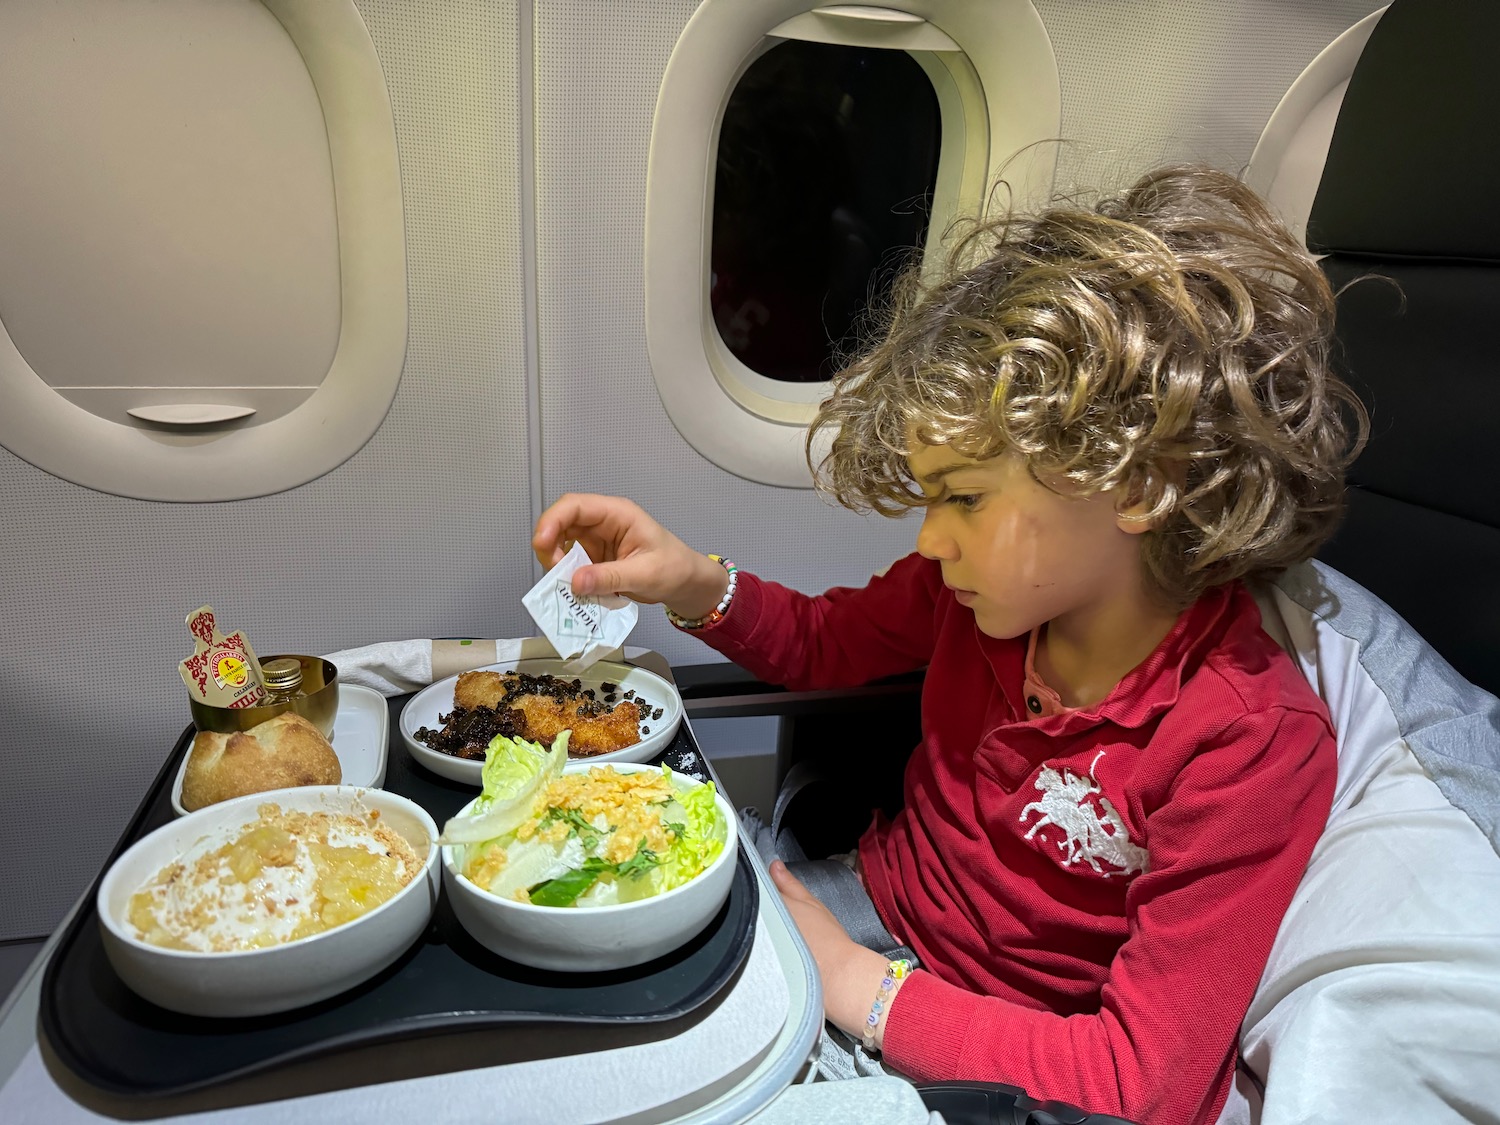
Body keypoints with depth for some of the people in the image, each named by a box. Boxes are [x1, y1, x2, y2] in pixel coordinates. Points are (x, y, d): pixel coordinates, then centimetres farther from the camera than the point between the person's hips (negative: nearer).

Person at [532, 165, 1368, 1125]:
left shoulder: (1254, 745, -28)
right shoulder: (995, 582, -13)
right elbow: (829, 641, 5)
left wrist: (852, 986, -24)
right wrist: (693, 584, -15)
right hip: (864, 917, 5)